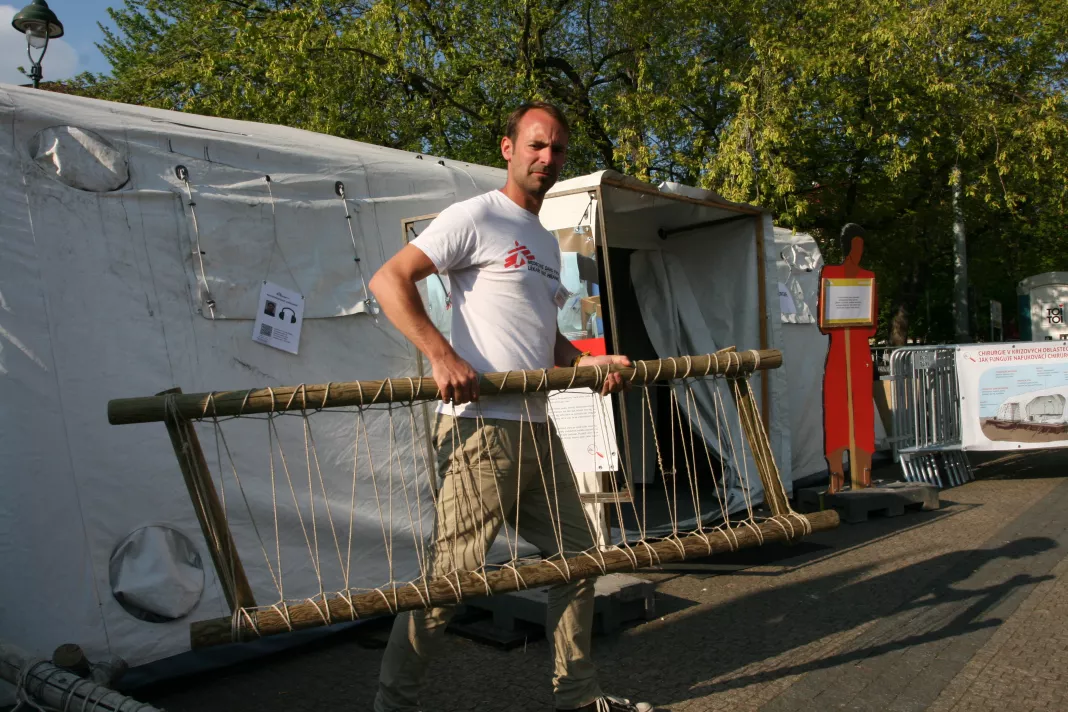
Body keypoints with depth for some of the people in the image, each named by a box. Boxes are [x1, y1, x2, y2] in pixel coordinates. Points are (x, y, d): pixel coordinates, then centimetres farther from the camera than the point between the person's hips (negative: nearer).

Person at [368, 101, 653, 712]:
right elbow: (389, 279, -12)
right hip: (481, 427, -9)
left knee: (577, 555, 16)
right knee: (452, 574, -6)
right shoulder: (477, 217, -4)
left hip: (537, 429, 9)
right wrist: (442, 354, -24)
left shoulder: (548, 242, 21)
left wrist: (589, 363, 8)